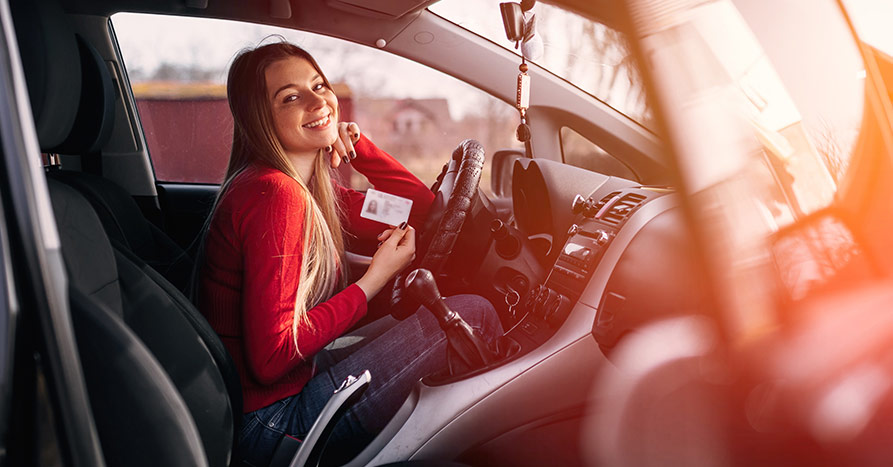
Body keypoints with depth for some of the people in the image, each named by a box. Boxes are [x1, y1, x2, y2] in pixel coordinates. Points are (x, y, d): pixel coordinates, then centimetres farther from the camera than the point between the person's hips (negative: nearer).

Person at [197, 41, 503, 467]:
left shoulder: (308, 187, 7)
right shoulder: (276, 196, -22)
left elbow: (419, 208, 11)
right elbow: (271, 358, -25)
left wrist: (357, 144, 0)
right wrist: (375, 279, -18)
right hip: (273, 421, -9)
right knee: (471, 314, -8)